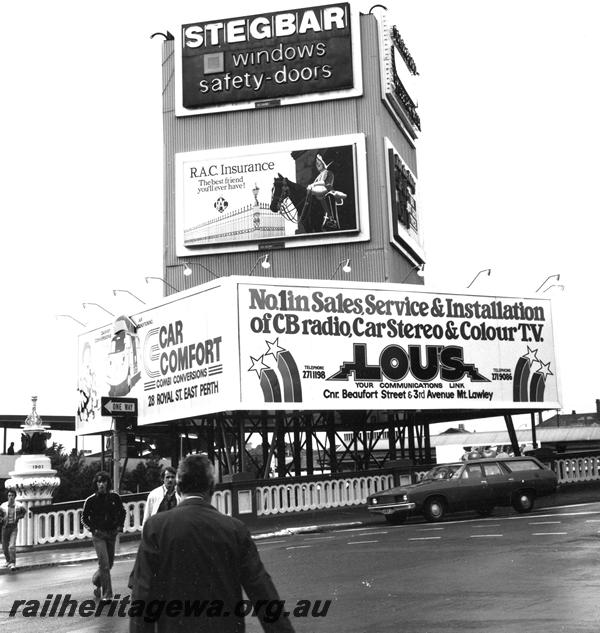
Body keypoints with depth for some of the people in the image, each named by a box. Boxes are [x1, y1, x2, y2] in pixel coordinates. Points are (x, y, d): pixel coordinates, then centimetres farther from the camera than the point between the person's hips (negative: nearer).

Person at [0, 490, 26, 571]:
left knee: (12, 546, -16)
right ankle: (8, 560, 35)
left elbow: (24, 512, 13)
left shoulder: (19, 506, -8)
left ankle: (13, 563, -13)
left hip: (14, 528, -2)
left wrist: (18, 517, -3)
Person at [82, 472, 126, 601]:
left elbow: (122, 512, 14)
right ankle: (106, 594, -5)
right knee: (104, 564, -11)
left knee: (109, 564, 11)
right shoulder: (90, 500, -8)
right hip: (98, 535, -4)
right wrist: (94, 529, -7)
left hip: (112, 534, 4)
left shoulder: (114, 497, -1)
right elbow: (84, 518, 3)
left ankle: (96, 581, 39)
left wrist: (119, 526, 3)